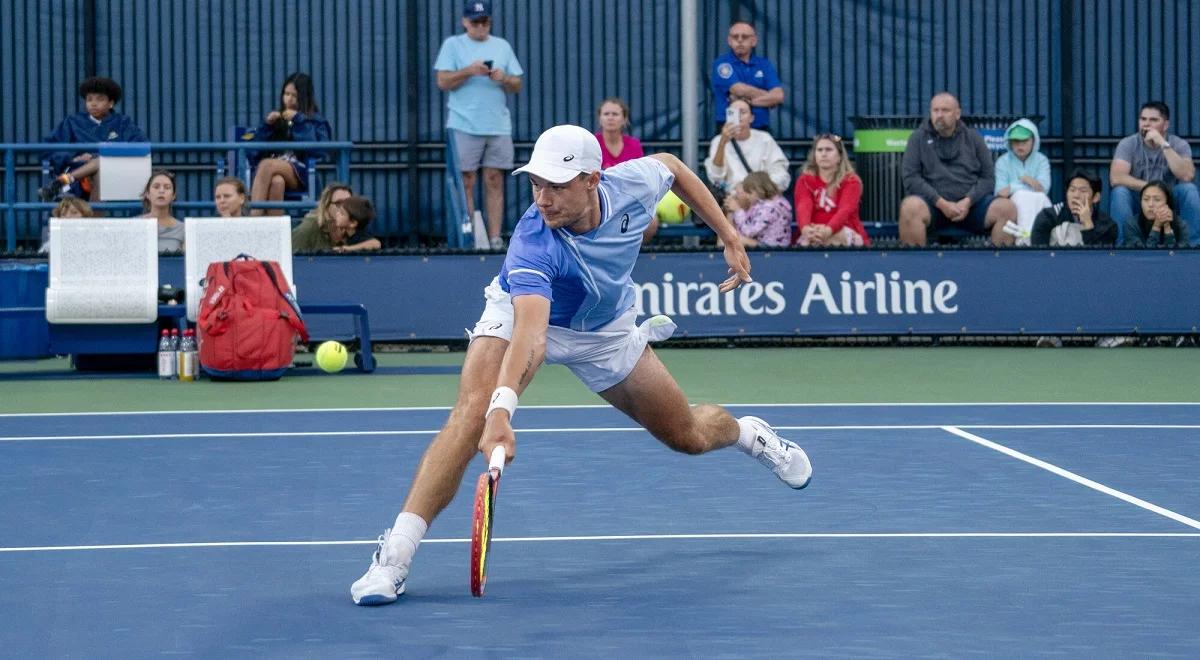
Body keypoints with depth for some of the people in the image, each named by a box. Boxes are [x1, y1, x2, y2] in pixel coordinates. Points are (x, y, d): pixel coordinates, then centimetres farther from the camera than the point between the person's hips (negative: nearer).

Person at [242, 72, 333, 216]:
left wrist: (299, 121, -2)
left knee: (266, 165, -35)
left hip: (300, 174, -2)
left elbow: (319, 150, -4)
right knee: (276, 182, -38)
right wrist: (266, 125, 5)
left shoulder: (315, 121, 17)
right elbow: (254, 151, 17)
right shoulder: (276, 117, 25)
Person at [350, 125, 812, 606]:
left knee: (688, 437, 12)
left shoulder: (632, 183, -29)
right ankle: (395, 554, -31)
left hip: (605, 331, 4)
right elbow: (530, 331, -55)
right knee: (473, 413, -31)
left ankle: (748, 432, 50)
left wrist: (729, 237, -1)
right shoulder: (533, 245, -41)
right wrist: (502, 410, -71)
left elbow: (671, 165, -3)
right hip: (521, 313, -4)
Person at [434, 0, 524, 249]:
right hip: (464, 126, -3)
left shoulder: (502, 46, 15)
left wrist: (503, 78, -7)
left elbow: (517, 86, 14)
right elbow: (443, 82, -3)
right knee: (466, 183, -4)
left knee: (495, 182, 1)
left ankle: (495, 238, 1)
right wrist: (469, 71, -16)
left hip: (499, 125, 3)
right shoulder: (453, 45, 5)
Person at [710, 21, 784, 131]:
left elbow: (778, 96, 1)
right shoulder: (722, 64, 1)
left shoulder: (765, 65, 12)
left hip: (759, 130, 4)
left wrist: (751, 101, -11)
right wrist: (768, 97, 0)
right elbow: (739, 89, -12)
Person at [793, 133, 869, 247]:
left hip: (843, 232, 0)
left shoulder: (851, 181, 1)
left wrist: (828, 230, -41)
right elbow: (803, 207, -14)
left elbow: (845, 210, -18)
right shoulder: (805, 180, 7)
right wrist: (805, 228, -39)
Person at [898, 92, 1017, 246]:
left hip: (970, 202, 2)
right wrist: (941, 203, -14)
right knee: (911, 207, -36)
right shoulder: (919, 138, 8)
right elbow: (911, 178, -2)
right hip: (933, 202, -2)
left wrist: (968, 202, -11)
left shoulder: (973, 138, 13)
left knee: (1007, 208, -24)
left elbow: (988, 177, 8)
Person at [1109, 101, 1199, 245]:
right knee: (1120, 191, -30)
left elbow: (1187, 176, -26)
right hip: (1137, 204, -1)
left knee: (1189, 189, -27)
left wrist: (1164, 145, -29)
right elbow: (1116, 178, -23)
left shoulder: (1179, 145, -7)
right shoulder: (1128, 144, -9)